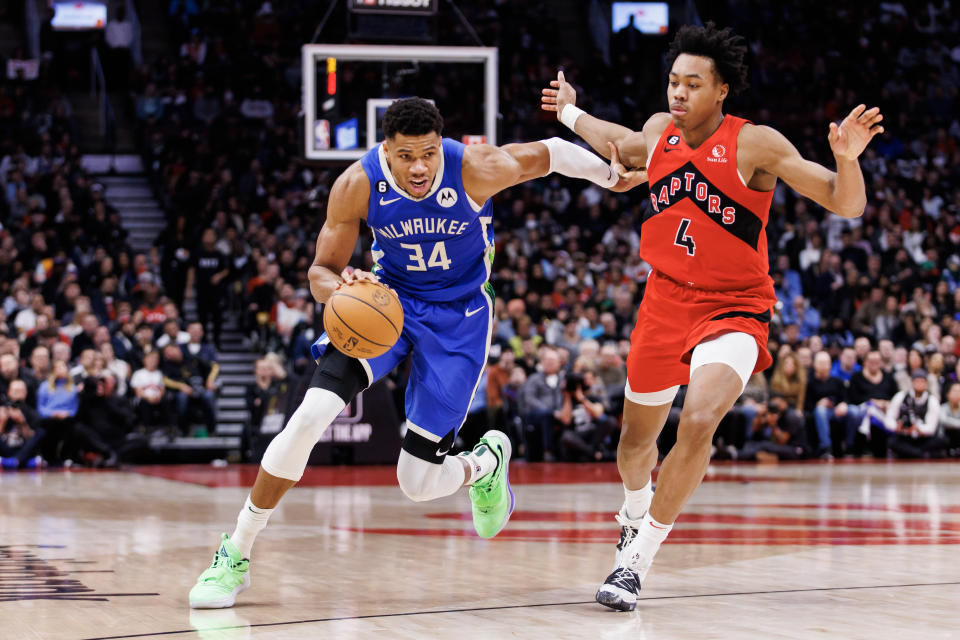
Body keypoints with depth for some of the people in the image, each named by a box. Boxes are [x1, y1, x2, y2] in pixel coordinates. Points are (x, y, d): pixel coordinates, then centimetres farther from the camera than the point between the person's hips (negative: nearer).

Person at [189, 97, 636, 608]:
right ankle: (235, 554, -8)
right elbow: (321, 272, -10)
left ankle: (486, 461, 34)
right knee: (309, 417, -24)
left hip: (458, 318, -1)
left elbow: (550, 152, -6)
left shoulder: (476, 169, -24)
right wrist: (341, 288, -36)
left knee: (418, 483, -5)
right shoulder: (357, 185, -20)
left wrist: (612, 176, 12)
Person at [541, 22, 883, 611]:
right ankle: (636, 513, 52)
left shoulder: (755, 145, -16)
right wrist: (571, 114, 35)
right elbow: (628, 148, 26)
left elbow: (847, 205, -18)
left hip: (733, 310, -5)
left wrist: (846, 160, -39)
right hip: (666, 298, 5)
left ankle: (639, 556, -15)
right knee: (637, 438, 18)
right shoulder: (660, 131, -2)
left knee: (699, 422, -29)